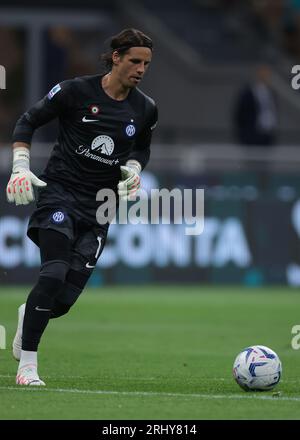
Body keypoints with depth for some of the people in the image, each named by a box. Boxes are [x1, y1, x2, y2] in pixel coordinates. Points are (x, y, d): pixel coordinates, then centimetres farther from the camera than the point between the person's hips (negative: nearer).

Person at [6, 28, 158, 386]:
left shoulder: (145, 109, 4)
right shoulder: (76, 91, -8)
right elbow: (27, 122, 1)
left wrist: (133, 169, 3)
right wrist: (21, 166, -10)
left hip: (99, 208, 4)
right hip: (60, 192, -4)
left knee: (66, 299, -3)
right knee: (54, 273, -24)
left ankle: (29, 315, 34)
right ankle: (27, 365, -15)